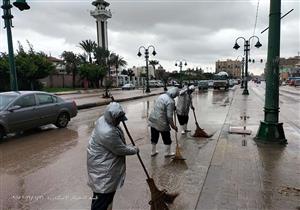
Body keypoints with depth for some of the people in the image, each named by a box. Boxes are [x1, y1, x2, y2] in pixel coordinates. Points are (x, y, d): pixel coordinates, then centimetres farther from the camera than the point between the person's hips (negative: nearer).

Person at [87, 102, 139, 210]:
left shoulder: (103, 119, -5)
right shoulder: (108, 133, -35)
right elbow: (121, 150, -21)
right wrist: (134, 150, -5)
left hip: (103, 162, 10)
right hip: (102, 168, -10)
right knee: (102, 197, 5)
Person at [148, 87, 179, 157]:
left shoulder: (161, 96, 6)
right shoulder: (171, 101, -19)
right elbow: (169, 116, -21)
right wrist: (173, 126, -7)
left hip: (152, 120, 8)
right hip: (161, 123, -8)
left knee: (154, 137, 22)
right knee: (167, 139, 14)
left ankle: (153, 152, 37)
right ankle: (167, 153, 29)